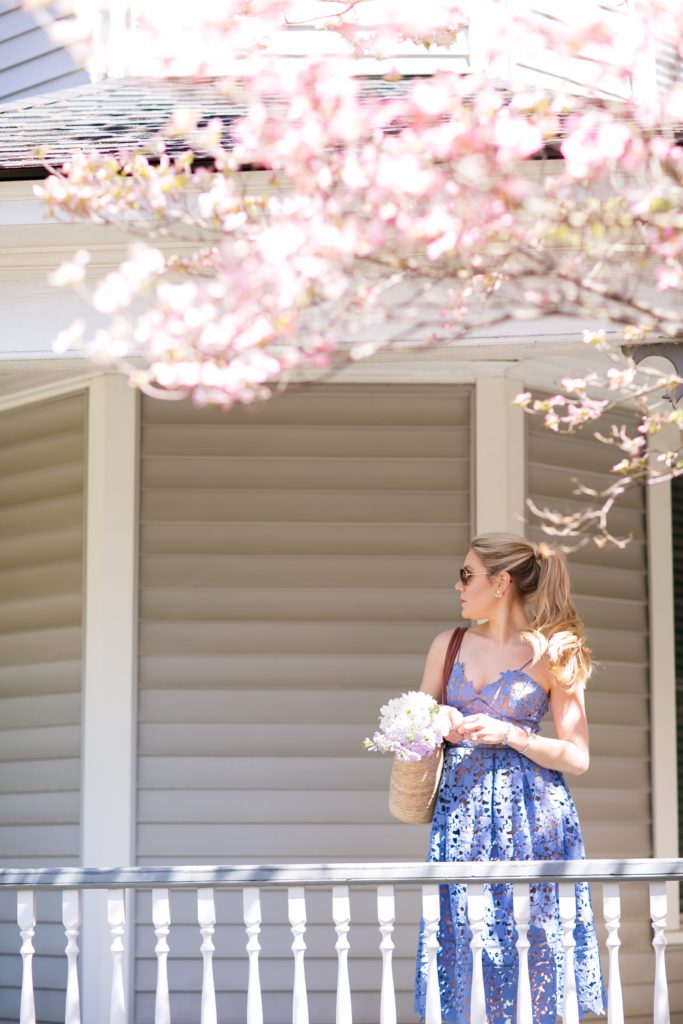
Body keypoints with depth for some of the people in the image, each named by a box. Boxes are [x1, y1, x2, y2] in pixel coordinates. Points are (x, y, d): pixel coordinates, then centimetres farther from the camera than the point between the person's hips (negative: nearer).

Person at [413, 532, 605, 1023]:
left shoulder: (553, 654, 0)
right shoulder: (448, 645, 11)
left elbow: (578, 758, -2)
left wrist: (508, 734, -13)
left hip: (530, 814, -3)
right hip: (460, 812, 3)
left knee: (528, 941, -2)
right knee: (465, 938, 1)